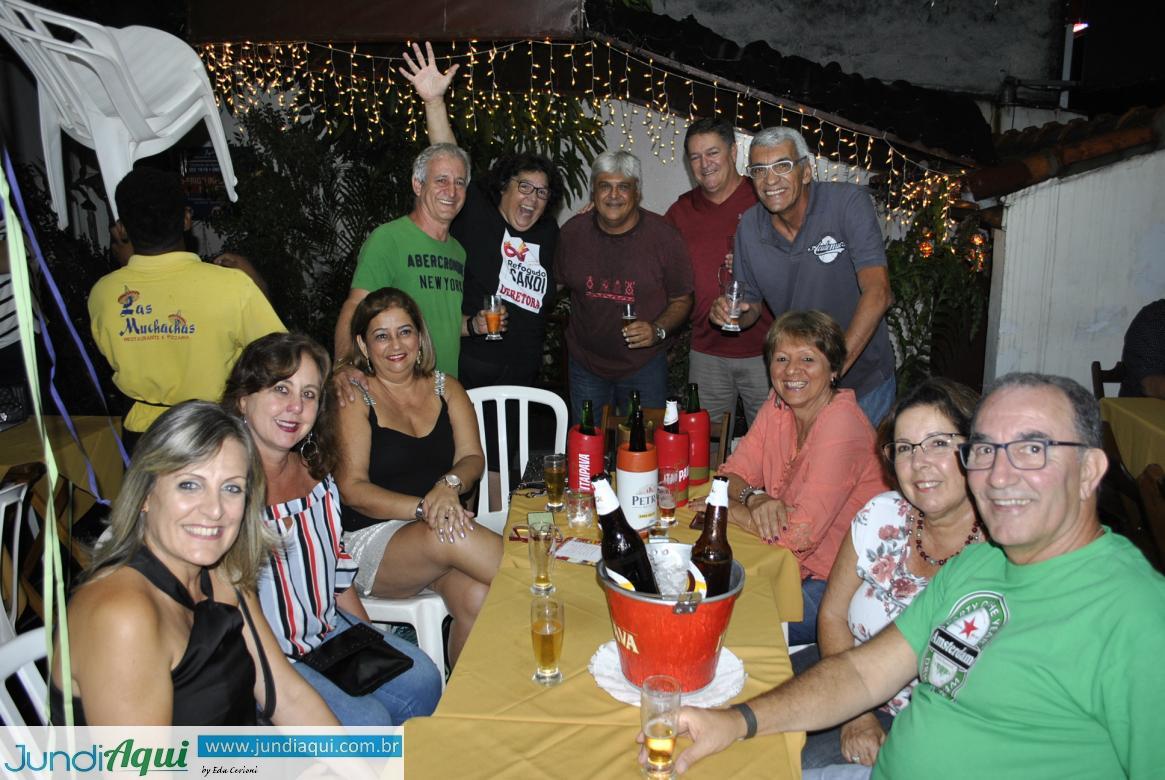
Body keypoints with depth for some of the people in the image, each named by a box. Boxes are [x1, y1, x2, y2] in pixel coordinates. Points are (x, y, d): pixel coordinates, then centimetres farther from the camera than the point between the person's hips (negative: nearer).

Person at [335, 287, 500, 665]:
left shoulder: (445, 388, 13)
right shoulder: (354, 398, 0)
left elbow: (472, 457, 5)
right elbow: (353, 488, -7)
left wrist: (450, 484, -19)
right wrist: (423, 508, -21)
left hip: (445, 524, 3)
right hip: (371, 541, -3)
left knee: (478, 599, -28)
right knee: (449, 537, -35)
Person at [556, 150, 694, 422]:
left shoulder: (663, 236, -11)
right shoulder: (573, 231, -3)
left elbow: (681, 300, -4)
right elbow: (560, 284, 13)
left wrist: (658, 330, -20)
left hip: (644, 366, -2)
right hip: (585, 364, 2)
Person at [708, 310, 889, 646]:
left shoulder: (843, 425, -23)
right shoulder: (777, 407, 0)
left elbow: (800, 533, -28)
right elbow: (734, 473, 3)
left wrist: (726, 507, -16)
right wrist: (755, 498, -20)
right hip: (794, 564, 7)